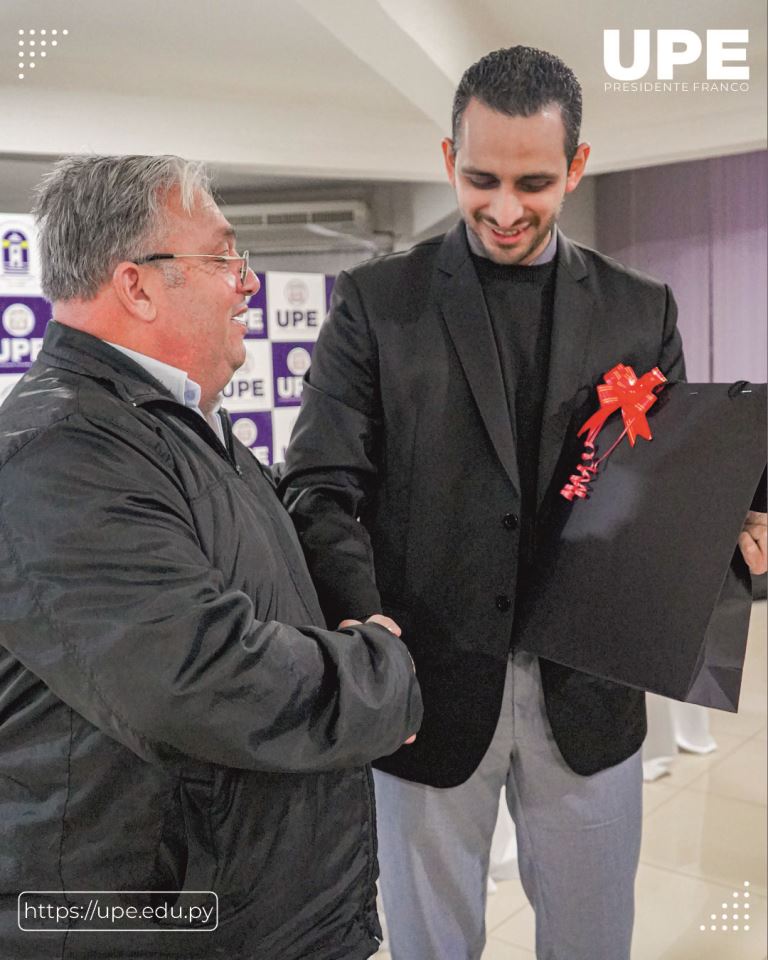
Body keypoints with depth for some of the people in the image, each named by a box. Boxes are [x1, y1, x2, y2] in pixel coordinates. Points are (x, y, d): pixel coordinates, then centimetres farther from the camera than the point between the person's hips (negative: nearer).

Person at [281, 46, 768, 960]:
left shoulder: (640, 310, 4)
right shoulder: (376, 300, -3)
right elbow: (323, 487, -9)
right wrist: (363, 630, -26)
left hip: (588, 690, 2)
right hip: (429, 683, -1)